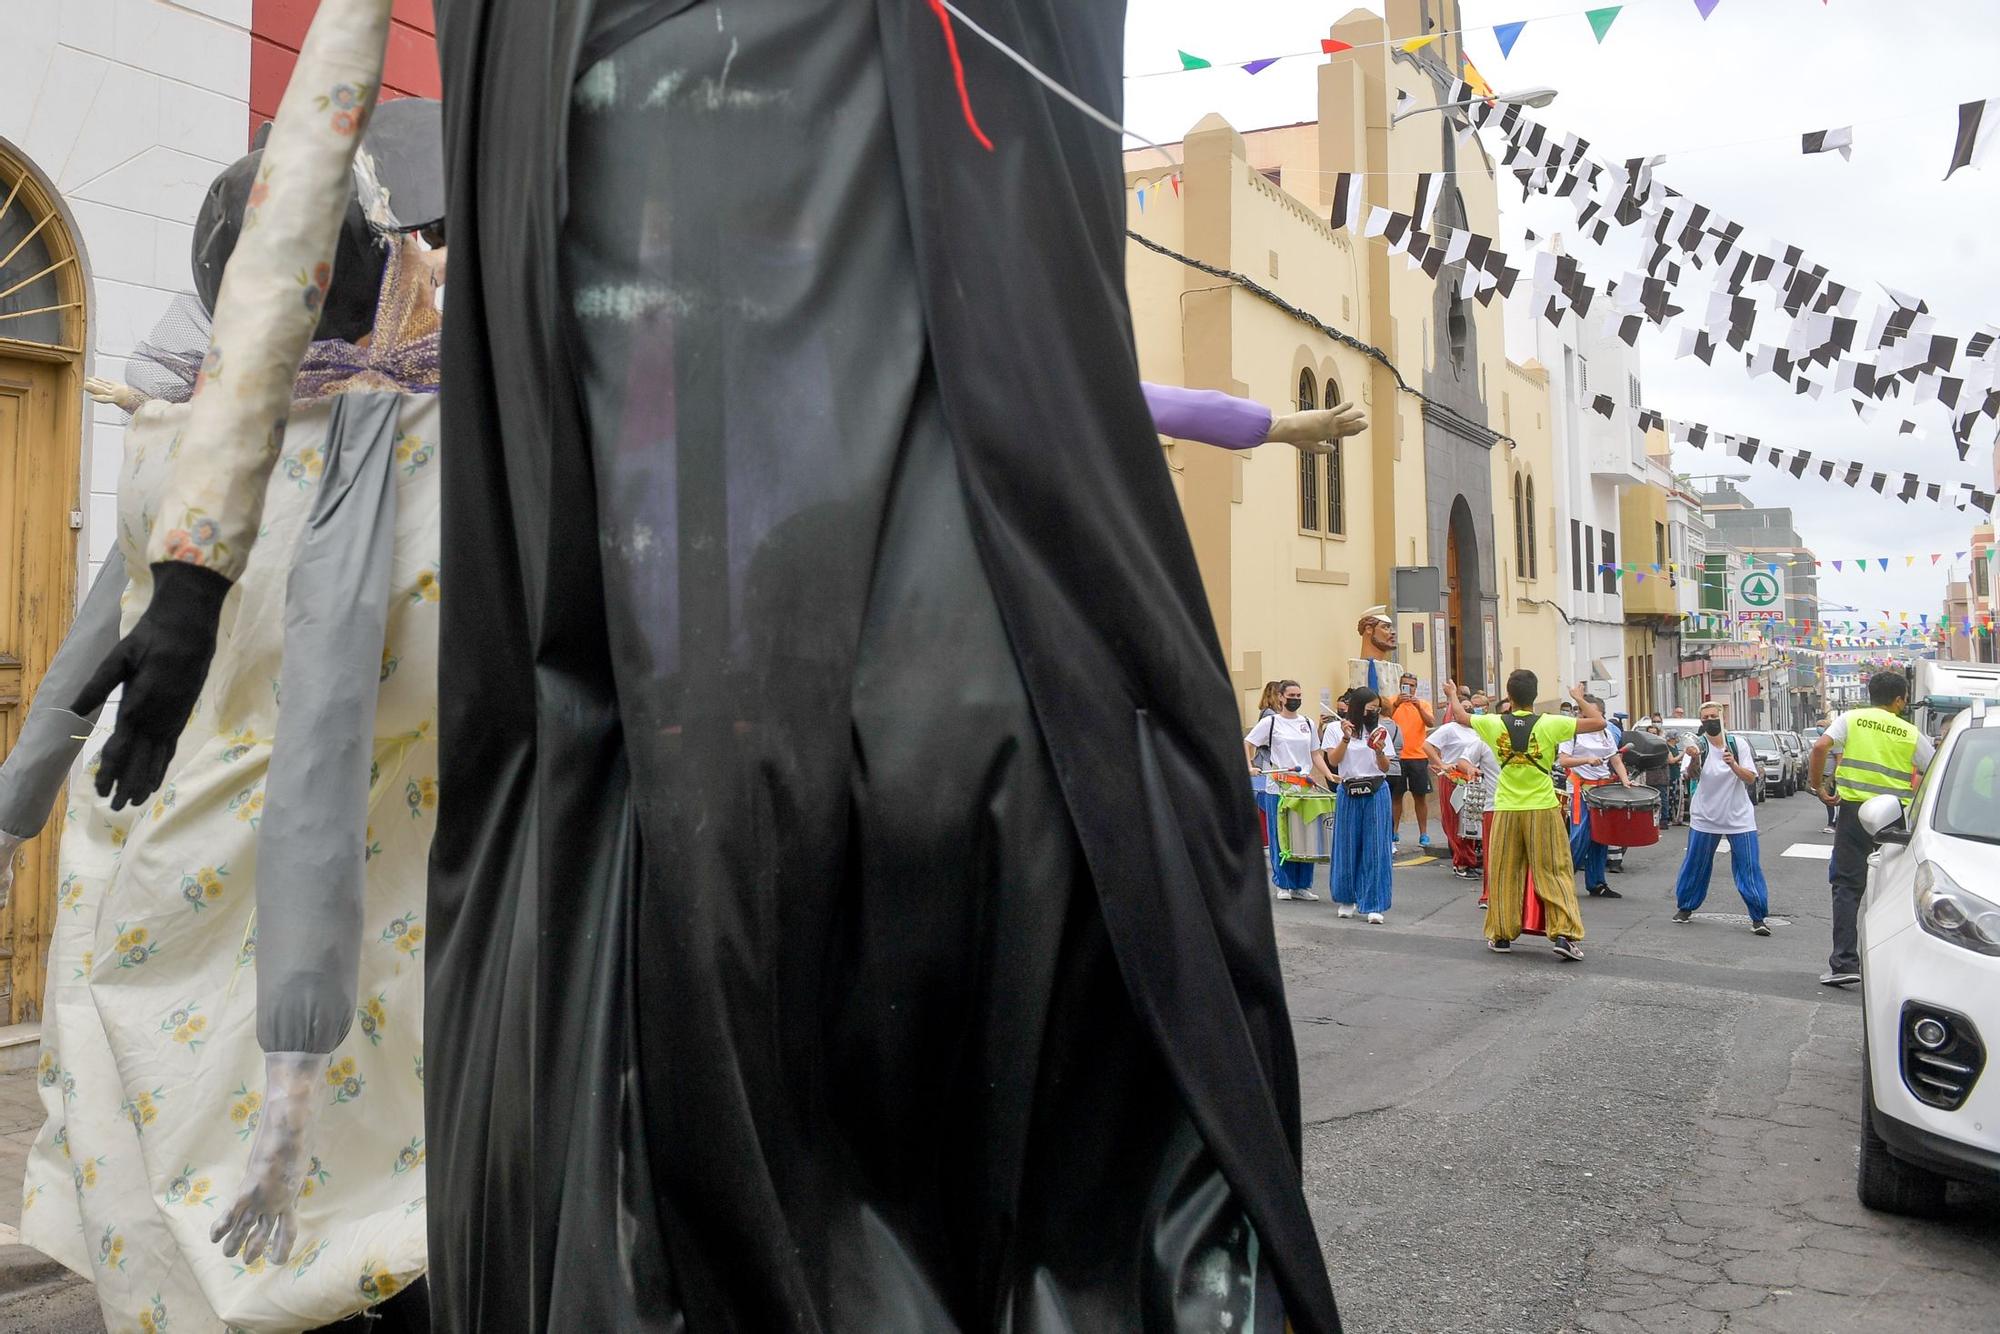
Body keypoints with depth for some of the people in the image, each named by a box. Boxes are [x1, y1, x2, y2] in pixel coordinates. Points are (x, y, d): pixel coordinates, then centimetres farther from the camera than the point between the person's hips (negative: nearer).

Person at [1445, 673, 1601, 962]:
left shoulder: (1494, 724, -3)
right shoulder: (1549, 724, -9)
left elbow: (1461, 717, 16)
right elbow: (1599, 722, -5)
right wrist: (1580, 698, 11)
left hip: (1506, 809, 2)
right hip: (1543, 808, -2)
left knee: (1504, 874, 11)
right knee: (1554, 873, 3)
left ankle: (1501, 935, 17)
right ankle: (1564, 934, -4)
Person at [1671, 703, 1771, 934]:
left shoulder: (1738, 744, -3)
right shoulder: (1698, 745, -6)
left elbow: (1751, 778, -8)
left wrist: (1733, 764, -27)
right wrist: (1694, 759, -44)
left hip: (1739, 817, 0)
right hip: (1705, 817, 0)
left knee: (1750, 867, -3)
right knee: (1694, 864, 8)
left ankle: (1758, 918, 4)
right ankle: (1684, 908, 26)